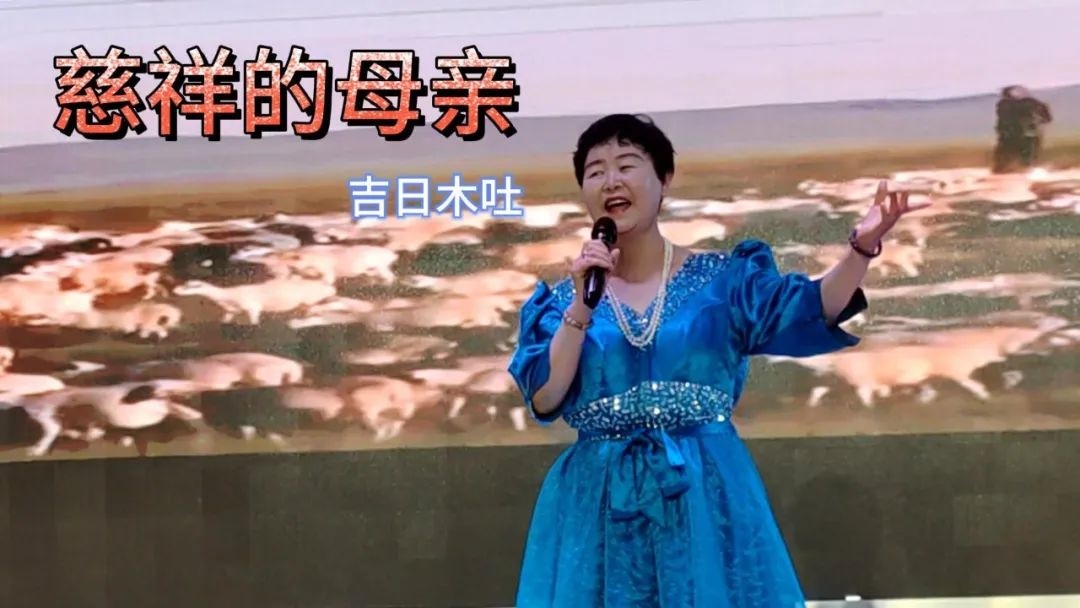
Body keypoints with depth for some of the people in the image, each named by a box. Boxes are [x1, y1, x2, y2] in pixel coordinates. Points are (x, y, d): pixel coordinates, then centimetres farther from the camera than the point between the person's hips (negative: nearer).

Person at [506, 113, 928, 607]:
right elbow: (544, 400, -5)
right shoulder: (562, 299, 6)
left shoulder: (721, 277, 5)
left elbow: (811, 311, -8)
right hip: (598, 504, 1)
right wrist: (583, 305, -13)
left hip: (708, 496, 0)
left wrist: (861, 248, -24)